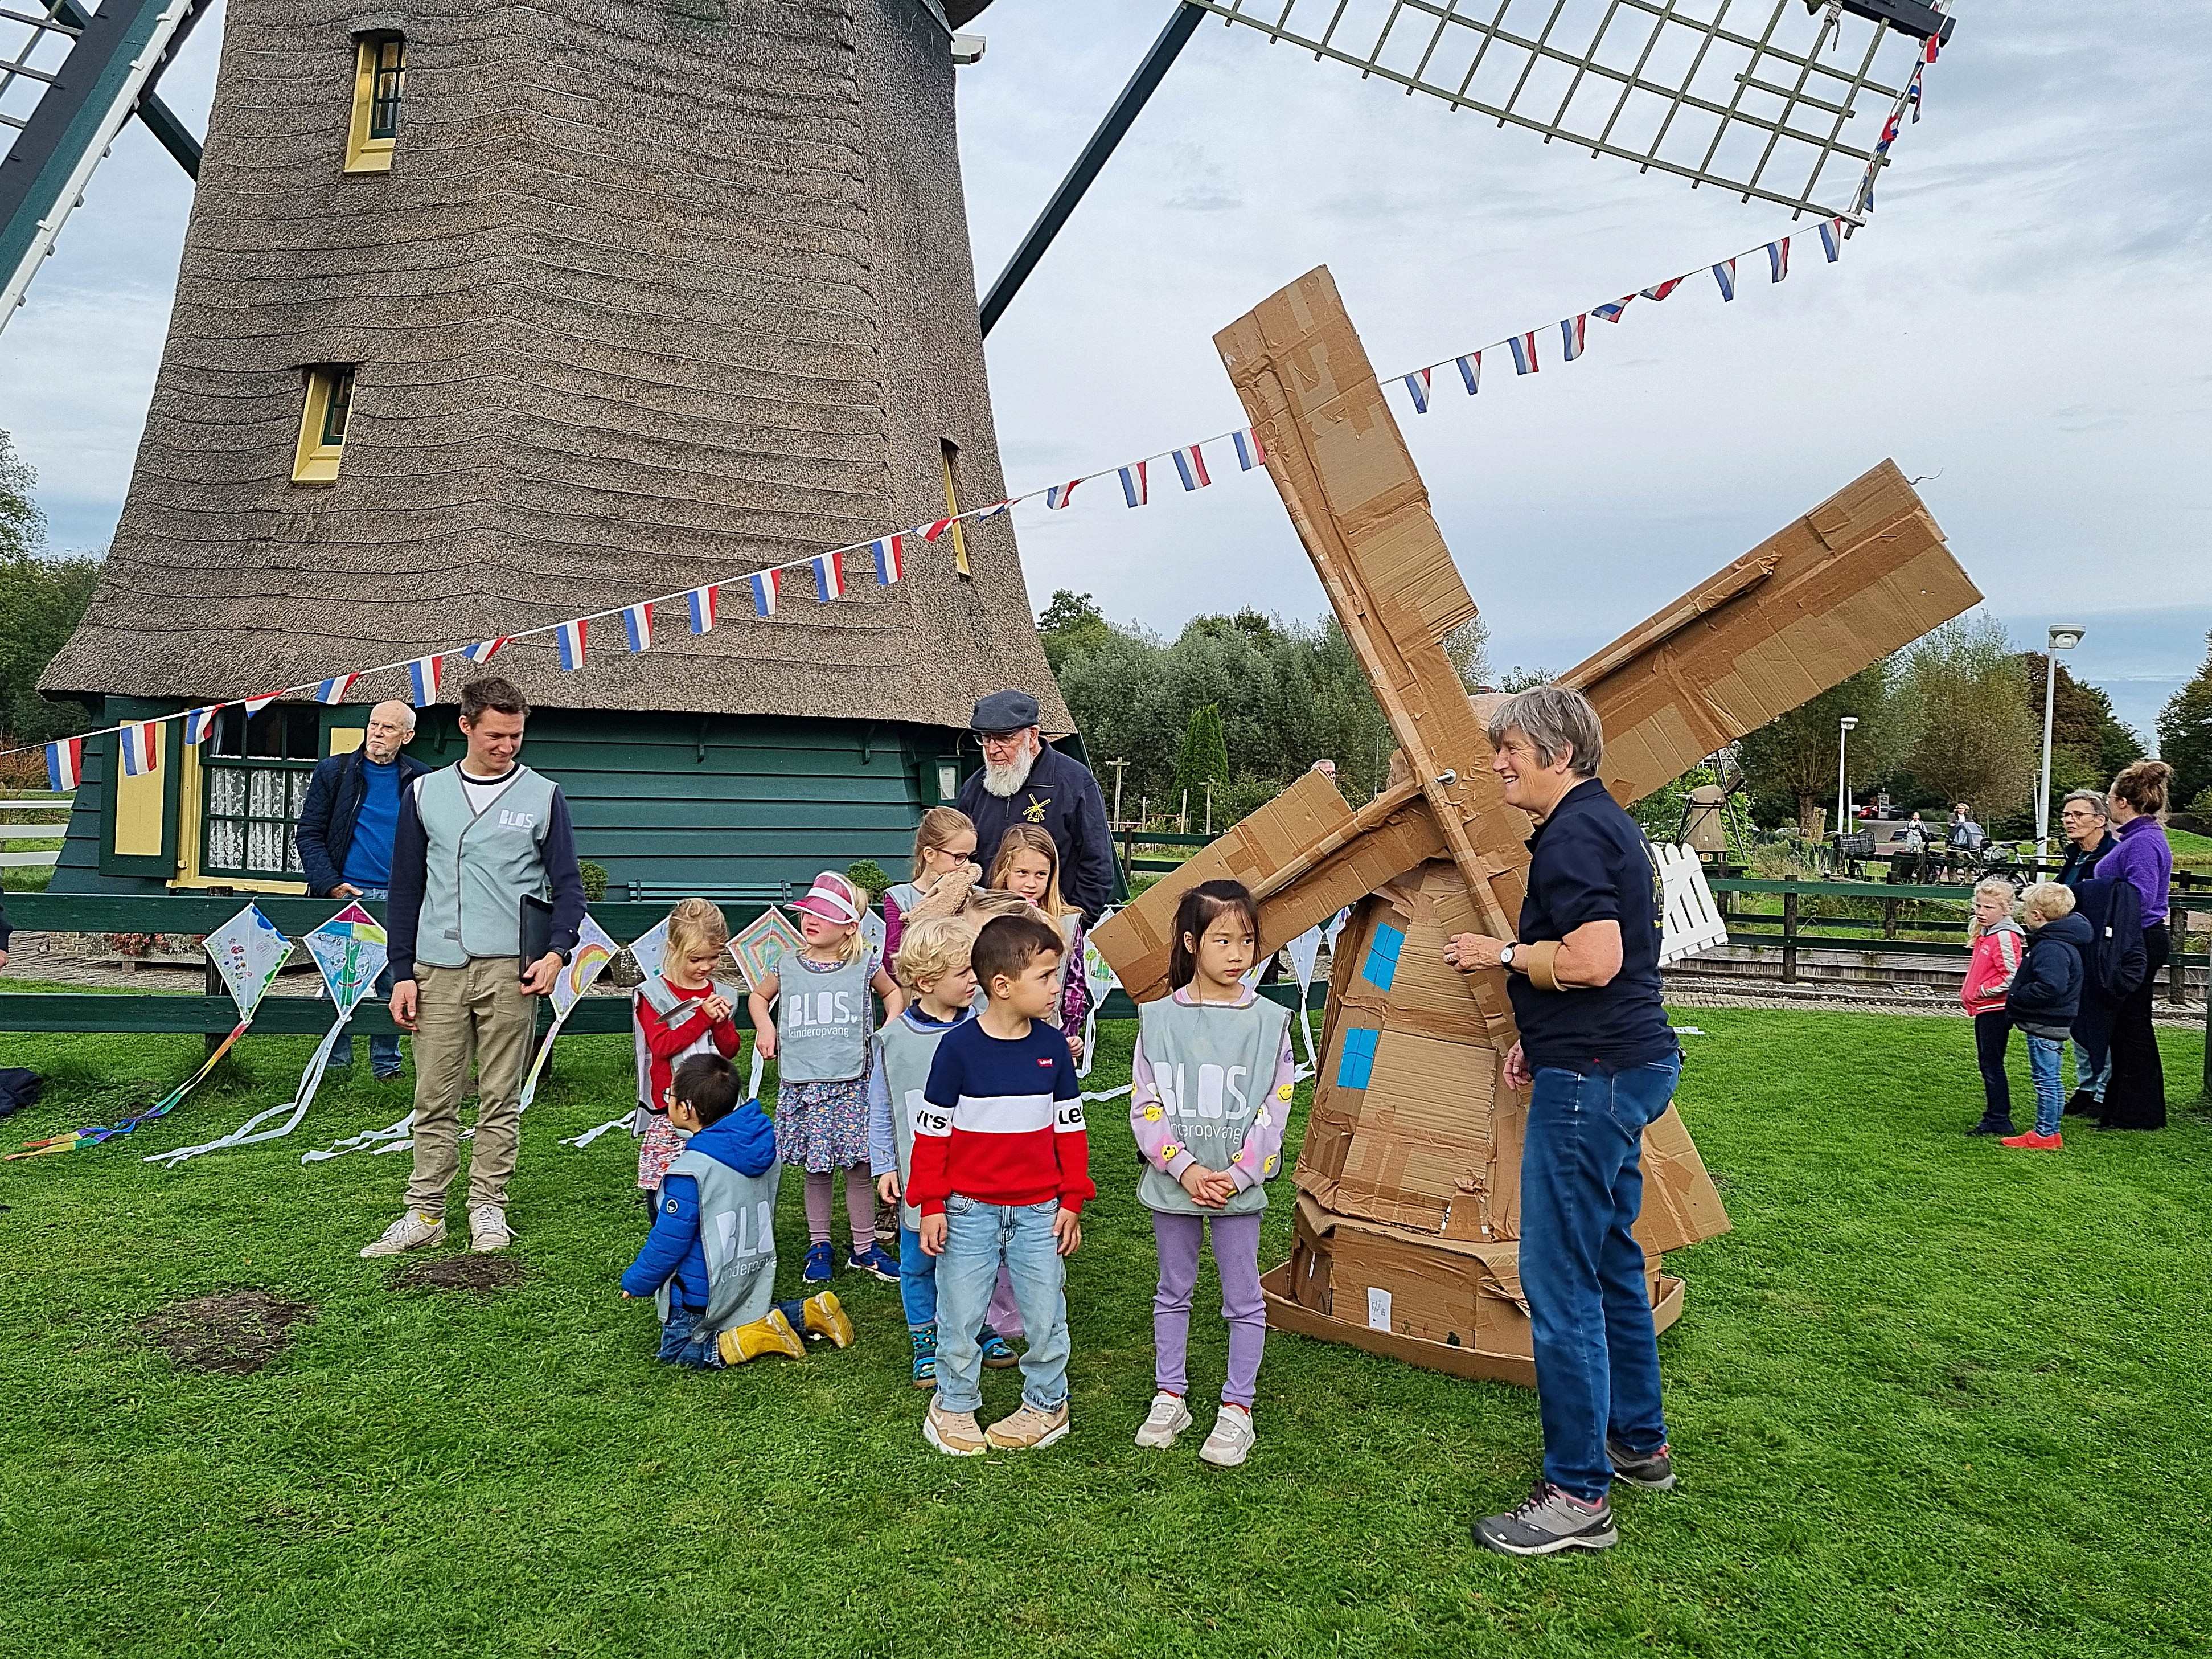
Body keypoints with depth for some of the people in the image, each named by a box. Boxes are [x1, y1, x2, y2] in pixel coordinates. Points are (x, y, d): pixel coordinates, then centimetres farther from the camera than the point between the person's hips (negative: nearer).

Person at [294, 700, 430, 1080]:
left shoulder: (419, 780, 8)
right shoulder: (334, 772, 4)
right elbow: (308, 834, 3)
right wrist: (330, 884, -9)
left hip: (398, 898, 1)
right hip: (345, 894, -1)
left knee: (393, 983, 4)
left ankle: (386, 1062, 15)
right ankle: (336, 1062, 15)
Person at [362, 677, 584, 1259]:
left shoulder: (543, 796, 5)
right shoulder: (425, 794, 9)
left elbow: (568, 884, 7)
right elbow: (405, 888, 12)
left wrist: (557, 951, -8)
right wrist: (402, 973, 6)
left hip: (509, 970, -1)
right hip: (437, 970, 2)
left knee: (500, 1100, 4)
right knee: (434, 1100, 5)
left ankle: (488, 1210, 15)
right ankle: (425, 1213, 14)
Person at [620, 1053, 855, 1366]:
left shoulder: (690, 1171, -26)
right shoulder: (763, 1151, -3)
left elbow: (667, 1243, -18)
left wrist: (635, 1282, -1)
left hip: (702, 1295, -8)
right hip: (756, 1284, 8)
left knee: (678, 1353, 8)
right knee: (754, 1317, 31)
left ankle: (762, 1335, -11)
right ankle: (810, 1312, 7)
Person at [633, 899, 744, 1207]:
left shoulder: (721, 994, 10)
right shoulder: (653, 994, -3)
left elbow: (731, 1051, 10)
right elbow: (661, 1046, -14)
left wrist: (721, 1022, -9)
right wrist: (703, 1017, -16)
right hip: (668, 1105, -3)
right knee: (662, 1179, -1)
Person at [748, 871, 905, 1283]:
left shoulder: (863, 966, 0)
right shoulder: (788, 967, 3)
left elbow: (894, 992, 19)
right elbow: (759, 996, 23)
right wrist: (765, 1028, 6)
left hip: (850, 1084, -1)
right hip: (799, 1085, 1)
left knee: (858, 1168, 3)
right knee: (816, 1170, 9)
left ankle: (864, 1247, 19)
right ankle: (819, 1246, 24)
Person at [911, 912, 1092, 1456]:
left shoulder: (1053, 1047, -2)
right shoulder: (958, 1047, -12)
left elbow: (1070, 1128, 6)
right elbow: (932, 1130, -6)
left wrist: (1072, 1202, 5)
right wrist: (931, 1206, -6)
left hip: (1038, 1211, 3)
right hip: (969, 1210, -2)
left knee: (1046, 1315, 11)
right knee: (960, 1315, 9)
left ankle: (1046, 1404, 32)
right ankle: (954, 1406, 30)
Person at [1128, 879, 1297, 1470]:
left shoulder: (1268, 1021, -5)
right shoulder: (1159, 1018, -4)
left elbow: (1274, 1110, -5)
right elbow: (1145, 1105, -4)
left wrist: (1237, 1175, -14)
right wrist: (1185, 1168, -14)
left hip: (1238, 1184, -1)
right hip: (1172, 1181, 1)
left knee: (1243, 1299, 8)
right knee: (1173, 1292, 16)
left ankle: (1237, 1410, 22)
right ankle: (1169, 1397, 30)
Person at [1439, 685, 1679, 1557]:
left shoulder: (1574, 835, -16)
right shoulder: (1604, 822, 18)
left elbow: (1594, 961, -26)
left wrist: (1504, 954, -10)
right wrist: (1537, 1037, 18)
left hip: (1592, 1077, -11)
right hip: (1629, 1064, 11)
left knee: (1559, 1279, -6)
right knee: (1609, 1260, 20)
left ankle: (1578, 1494, 1)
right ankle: (1639, 1443, 33)